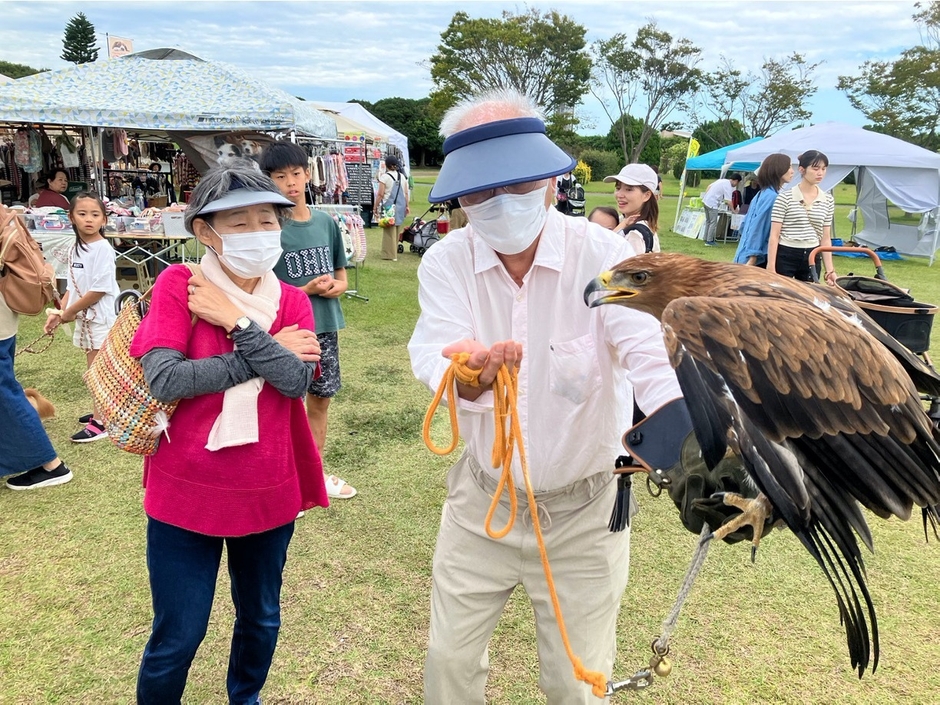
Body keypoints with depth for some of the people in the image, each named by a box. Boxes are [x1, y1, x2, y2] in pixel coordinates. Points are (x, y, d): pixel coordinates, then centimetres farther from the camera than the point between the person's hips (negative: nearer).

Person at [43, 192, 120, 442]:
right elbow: (73, 287, 12)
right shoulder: (75, 249, 7)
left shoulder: (103, 248, -17)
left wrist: (69, 312, -11)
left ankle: (100, 422, 5)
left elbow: (99, 290, -19)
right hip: (85, 318, 8)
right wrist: (58, 313, 0)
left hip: (102, 318, -8)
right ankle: (103, 411, 30)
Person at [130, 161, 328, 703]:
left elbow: (298, 380, -15)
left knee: (262, 620, 22)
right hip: (187, 491, -3)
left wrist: (236, 321, -20)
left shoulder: (292, 302, 1)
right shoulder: (177, 286, -9)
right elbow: (164, 380, -21)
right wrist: (267, 353, -18)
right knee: (176, 640, 9)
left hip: (269, 491, 4)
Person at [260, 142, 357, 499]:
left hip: (325, 327, 5)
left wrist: (329, 287, -13)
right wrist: (306, 289, -18)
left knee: (320, 399, 16)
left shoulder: (326, 222, 3)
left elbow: (341, 279, 9)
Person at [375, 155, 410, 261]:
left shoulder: (384, 177, -9)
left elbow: (380, 194, -11)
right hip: (400, 207, 5)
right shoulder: (402, 177, 8)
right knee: (397, 230, 14)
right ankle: (394, 252, 26)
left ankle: (390, 254, 2)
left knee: (389, 231, 0)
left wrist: (376, 207, -5)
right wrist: (407, 206, 17)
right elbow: (406, 193, 9)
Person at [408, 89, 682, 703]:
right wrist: (471, 377, -51)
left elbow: (651, 351, -31)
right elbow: (435, 359, -26)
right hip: (482, 499, 2)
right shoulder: (445, 264, -11)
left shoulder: (604, 255, -17)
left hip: (585, 508, -1)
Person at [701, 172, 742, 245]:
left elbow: (709, 187, 19)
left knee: (708, 221, 16)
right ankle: (709, 241, -2)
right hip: (712, 204, -9)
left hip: (706, 201, 9)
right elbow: (728, 201, -15)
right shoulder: (728, 186, -12)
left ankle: (706, 239, 21)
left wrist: (704, 197, 21)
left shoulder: (722, 180, 15)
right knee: (713, 223, -3)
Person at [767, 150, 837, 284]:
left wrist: (830, 270, 5)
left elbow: (826, 238, 10)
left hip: (812, 258, 4)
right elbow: (774, 235, -7)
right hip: (785, 256, -4)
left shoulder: (828, 200, 8)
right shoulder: (785, 198, -6)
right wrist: (771, 267, -13)